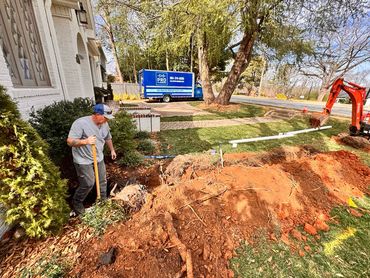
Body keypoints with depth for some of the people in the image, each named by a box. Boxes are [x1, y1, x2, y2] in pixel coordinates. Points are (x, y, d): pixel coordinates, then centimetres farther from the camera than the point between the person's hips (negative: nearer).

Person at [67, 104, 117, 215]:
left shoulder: (105, 124, -2)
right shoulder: (80, 123, -23)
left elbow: (108, 138, 16)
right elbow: (70, 141, -23)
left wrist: (112, 150, 24)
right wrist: (85, 141, -39)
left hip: (99, 158, 6)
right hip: (83, 160, -6)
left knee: (102, 181, 13)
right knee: (88, 184, -1)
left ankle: (103, 200, 35)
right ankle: (77, 202, 28)